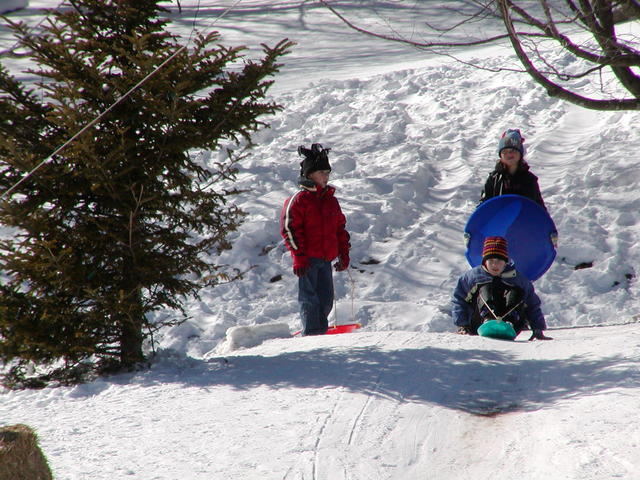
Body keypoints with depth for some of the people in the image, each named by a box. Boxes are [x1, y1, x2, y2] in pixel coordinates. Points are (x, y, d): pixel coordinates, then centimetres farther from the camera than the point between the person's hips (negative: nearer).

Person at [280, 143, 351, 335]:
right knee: (309, 299, -6)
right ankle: (311, 334, -5)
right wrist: (299, 257, -14)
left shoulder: (331, 200, 16)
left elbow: (340, 228, 23)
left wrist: (344, 254, 17)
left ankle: (320, 331, 16)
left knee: (326, 299, 7)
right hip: (307, 259, -6)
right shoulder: (299, 200, -5)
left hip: (326, 259, 6)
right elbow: (290, 228, -9)